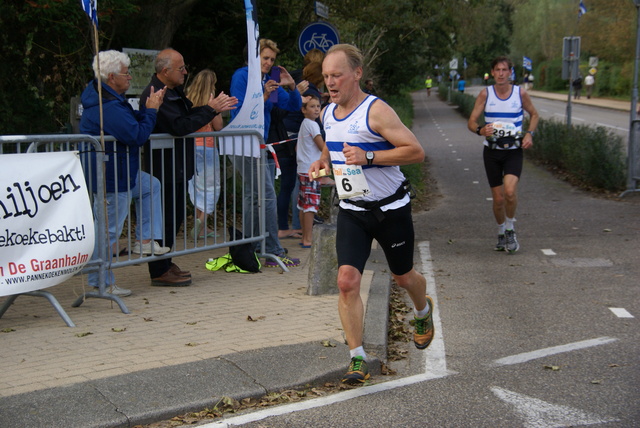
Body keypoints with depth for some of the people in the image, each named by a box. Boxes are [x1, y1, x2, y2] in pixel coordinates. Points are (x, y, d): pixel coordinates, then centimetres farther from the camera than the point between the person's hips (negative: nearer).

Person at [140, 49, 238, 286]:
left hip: (177, 167, 10)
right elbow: (180, 126, -27)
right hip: (166, 168, -10)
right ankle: (160, 272, 1)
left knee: (173, 216, 15)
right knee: (167, 218, -6)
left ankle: (164, 264, 25)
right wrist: (210, 109, -20)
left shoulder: (173, 91, 14)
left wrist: (215, 108, 7)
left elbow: (188, 114, 21)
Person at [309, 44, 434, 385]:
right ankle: (357, 358, -8)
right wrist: (322, 161, 3)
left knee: (403, 276, 15)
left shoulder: (376, 111, -18)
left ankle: (423, 312, 51)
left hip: (391, 209, -4)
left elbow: (416, 151, -21)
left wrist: (369, 156, -29)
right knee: (347, 280, -14)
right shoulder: (327, 113, 4)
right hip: (351, 211, 4)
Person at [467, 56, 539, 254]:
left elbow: (534, 114, 14)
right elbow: (471, 121, -4)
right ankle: (502, 233, 28)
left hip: (513, 151, -1)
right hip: (492, 151, 1)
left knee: (510, 191, -23)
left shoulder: (520, 93, -2)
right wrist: (480, 130, -27)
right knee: (498, 198, 4)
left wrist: (530, 133, -4)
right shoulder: (485, 94, -2)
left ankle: (510, 230, 1)